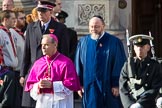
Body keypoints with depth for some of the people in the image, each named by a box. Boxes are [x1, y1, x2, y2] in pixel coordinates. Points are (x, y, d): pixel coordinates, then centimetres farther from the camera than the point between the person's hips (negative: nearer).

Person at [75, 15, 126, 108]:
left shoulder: (114, 42, -3)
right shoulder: (83, 42, 7)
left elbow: (120, 65, -5)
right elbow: (78, 64, 8)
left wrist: (116, 85, -9)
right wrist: (79, 84, 3)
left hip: (107, 86, -3)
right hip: (89, 87, 3)